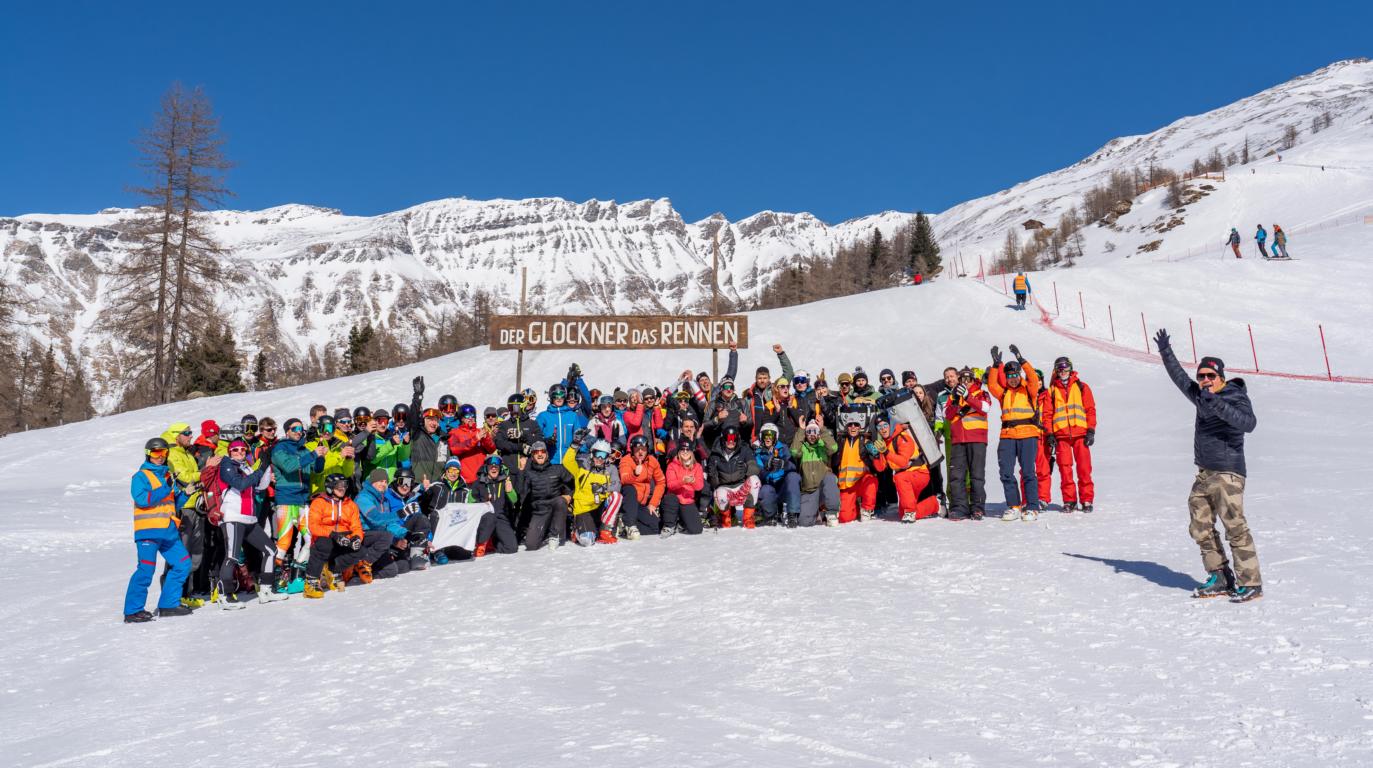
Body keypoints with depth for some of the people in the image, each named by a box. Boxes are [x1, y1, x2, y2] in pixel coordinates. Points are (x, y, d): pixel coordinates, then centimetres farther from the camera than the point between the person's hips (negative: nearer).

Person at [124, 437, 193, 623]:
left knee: (183, 564, 7)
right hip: (148, 531, -7)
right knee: (146, 569, -11)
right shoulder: (140, 476, -1)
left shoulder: (168, 475, 19)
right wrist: (166, 489, -17)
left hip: (169, 531, 7)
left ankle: (169, 604, 16)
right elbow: (142, 499, -17)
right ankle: (132, 611, -2)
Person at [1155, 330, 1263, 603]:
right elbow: (1180, 378, 28)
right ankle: (1221, 579, 17)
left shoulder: (1236, 397, -7)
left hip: (1228, 474, -8)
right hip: (1204, 475, 8)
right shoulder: (1201, 396, 14)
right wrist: (1166, 352, 28)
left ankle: (1251, 583, -4)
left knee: (1235, 526, -11)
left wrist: (1219, 406, -33)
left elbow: (1249, 423, -25)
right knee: (1200, 528, 9)